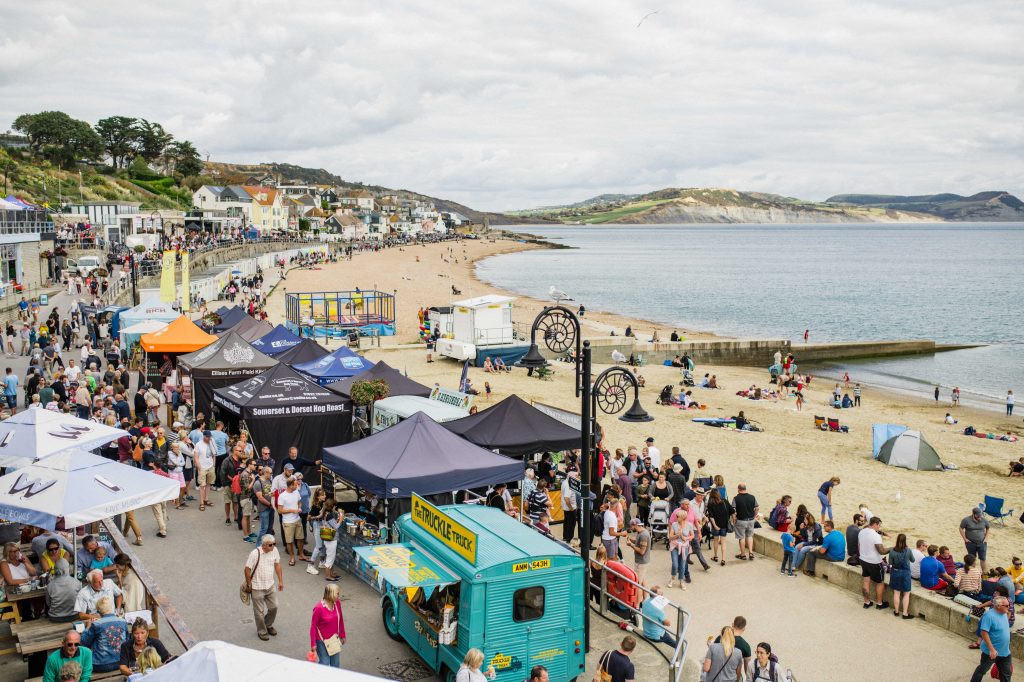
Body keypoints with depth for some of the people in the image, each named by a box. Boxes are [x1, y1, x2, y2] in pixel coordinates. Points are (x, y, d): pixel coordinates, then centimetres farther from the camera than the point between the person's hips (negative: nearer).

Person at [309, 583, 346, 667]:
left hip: (334, 639, 6)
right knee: (325, 663, 2)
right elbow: (313, 626, -15)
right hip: (322, 641, -5)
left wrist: (342, 635, 14)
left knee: (336, 664, 14)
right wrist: (313, 644, -12)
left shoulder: (337, 603, -8)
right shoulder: (319, 608, -25)